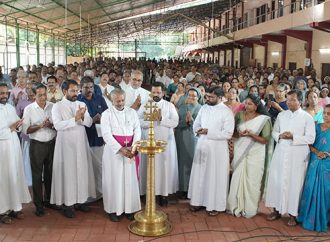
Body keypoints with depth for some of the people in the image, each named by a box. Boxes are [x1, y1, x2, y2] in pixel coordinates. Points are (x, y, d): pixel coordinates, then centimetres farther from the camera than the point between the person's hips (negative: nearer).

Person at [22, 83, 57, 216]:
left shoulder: (53, 107, 1)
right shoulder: (29, 109, -3)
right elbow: (26, 130, -7)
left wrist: (51, 125, -17)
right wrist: (40, 126, -19)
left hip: (52, 143, 2)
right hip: (37, 145, -2)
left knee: (50, 173, 13)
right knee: (37, 175, 5)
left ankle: (49, 200, 28)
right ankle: (38, 204, 15)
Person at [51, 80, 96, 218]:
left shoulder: (82, 104, 8)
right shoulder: (57, 106, -5)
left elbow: (89, 123, 1)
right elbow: (58, 125, -18)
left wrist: (83, 117, -19)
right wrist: (75, 119, -26)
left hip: (81, 143, 4)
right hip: (66, 144, -4)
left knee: (82, 171, 9)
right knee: (68, 172, 1)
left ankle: (80, 200, 22)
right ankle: (67, 204, 12)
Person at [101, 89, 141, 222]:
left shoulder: (132, 112, 8)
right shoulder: (107, 114, -1)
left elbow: (137, 130, 2)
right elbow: (107, 134, -10)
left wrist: (133, 148, -13)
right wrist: (121, 149, -19)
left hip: (130, 150, 3)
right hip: (113, 151, -2)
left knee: (130, 179, 4)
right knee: (114, 180, 2)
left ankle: (129, 208, 14)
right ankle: (113, 209, 12)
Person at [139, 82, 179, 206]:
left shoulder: (170, 106, 4)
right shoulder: (145, 105, 4)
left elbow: (175, 122, -7)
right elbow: (140, 122, -8)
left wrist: (161, 118, -17)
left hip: (165, 142, 0)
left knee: (165, 166, 3)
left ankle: (164, 193, 12)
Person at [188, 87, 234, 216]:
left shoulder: (227, 111, -10)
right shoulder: (203, 108, 6)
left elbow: (228, 133, -16)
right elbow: (196, 124, 14)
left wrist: (208, 132, -19)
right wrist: (198, 130, -10)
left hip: (217, 149, -5)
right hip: (202, 146, 5)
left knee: (215, 176, 4)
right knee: (199, 174, 11)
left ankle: (214, 205, 15)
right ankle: (198, 201, 24)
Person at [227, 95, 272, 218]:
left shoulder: (264, 119, -7)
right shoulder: (239, 115, 3)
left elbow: (265, 140, -8)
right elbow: (232, 132, 7)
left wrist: (251, 134, -20)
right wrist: (239, 134, -13)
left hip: (255, 154, -3)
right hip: (239, 152, 3)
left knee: (252, 181, 3)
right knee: (237, 179, 6)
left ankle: (250, 209, 17)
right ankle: (236, 206, 20)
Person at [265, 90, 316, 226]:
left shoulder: (307, 117, -4)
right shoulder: (281, 115, 9)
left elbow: (310, 138, -8)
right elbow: (274, 132, 13)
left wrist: (293, 137, -18)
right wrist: (279, 136, -9)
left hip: (297, 156, -4)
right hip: (281, 153, 4)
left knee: (295, 183, 1)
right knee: (277, 180, 7)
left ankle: (293, 213, 14)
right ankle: (277, 210, 22)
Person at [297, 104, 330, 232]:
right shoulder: (316, 127, 7)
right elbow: (309, 144, 5)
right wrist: (317, 152, -12)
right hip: (314, 163, 2)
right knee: (311, 189, 4)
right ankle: (310, 217, 17)